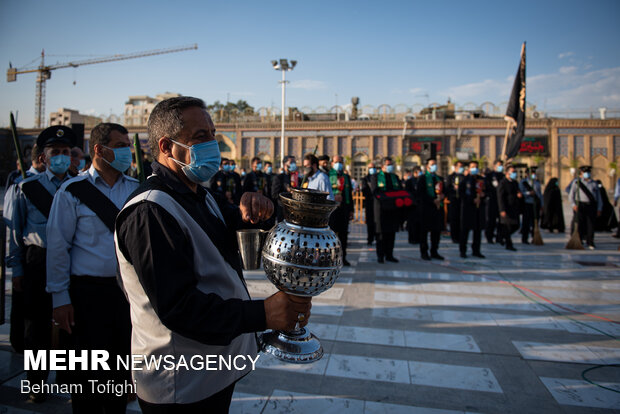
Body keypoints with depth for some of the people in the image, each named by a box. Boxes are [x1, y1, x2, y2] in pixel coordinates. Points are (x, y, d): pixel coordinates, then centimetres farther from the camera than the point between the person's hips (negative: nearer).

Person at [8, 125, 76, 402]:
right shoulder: (28, 188, 2)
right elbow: (17, 231, 5)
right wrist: (16, 269, 3)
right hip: (38, 262, 0)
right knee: (37, 323, 10)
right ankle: (37, 383, 28)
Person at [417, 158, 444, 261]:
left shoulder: (439, 178, 18)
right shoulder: (423, 178, -1)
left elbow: (443, 191, 21)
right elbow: (421, 193, -10)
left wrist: (441, 196, -3)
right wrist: (433, 200, -16)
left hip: (438, 207, 6)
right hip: (426, 208, -6)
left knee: (437, 230, 6)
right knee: (424, 230, -2)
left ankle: (434, 252, 15)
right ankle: (424, 252, 5)